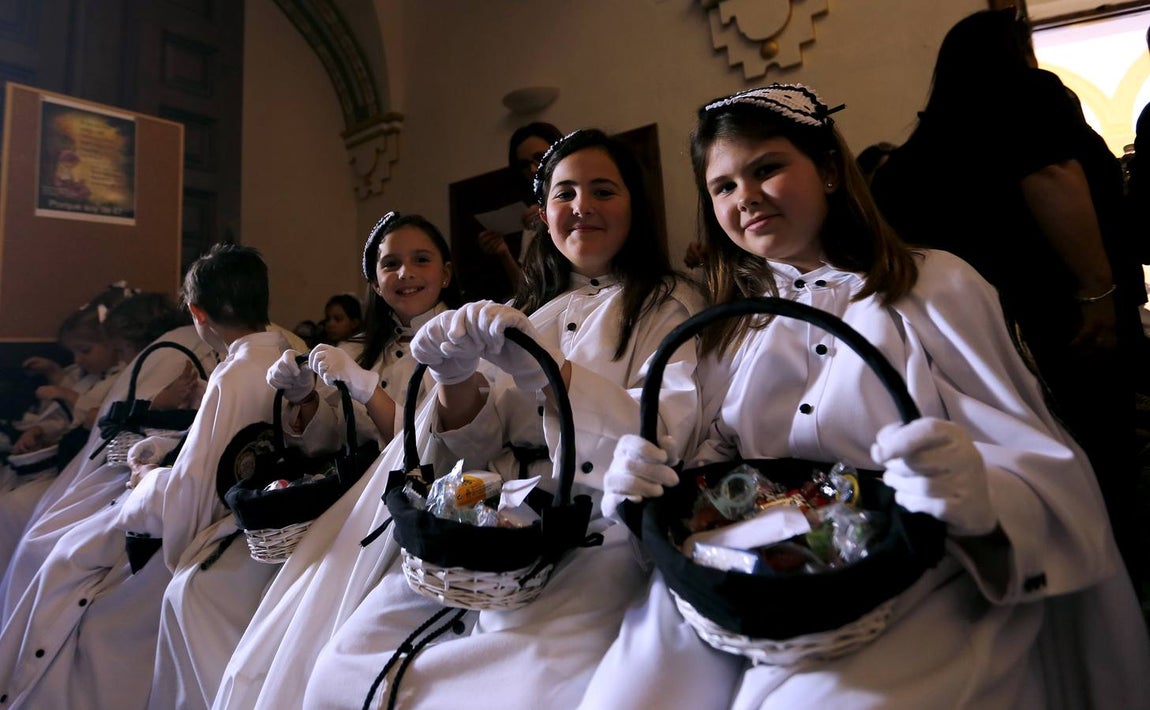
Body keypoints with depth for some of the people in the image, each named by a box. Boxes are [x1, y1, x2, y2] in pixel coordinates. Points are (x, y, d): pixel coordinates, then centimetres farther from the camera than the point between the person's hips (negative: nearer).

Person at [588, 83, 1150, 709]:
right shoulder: (735, 325, 13)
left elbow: (1045, 468, -3)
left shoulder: (936, 287, 1)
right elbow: (716, 462, 9)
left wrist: (982, 497, -25)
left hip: (920, 591, -2)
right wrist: (647, 481, -12)